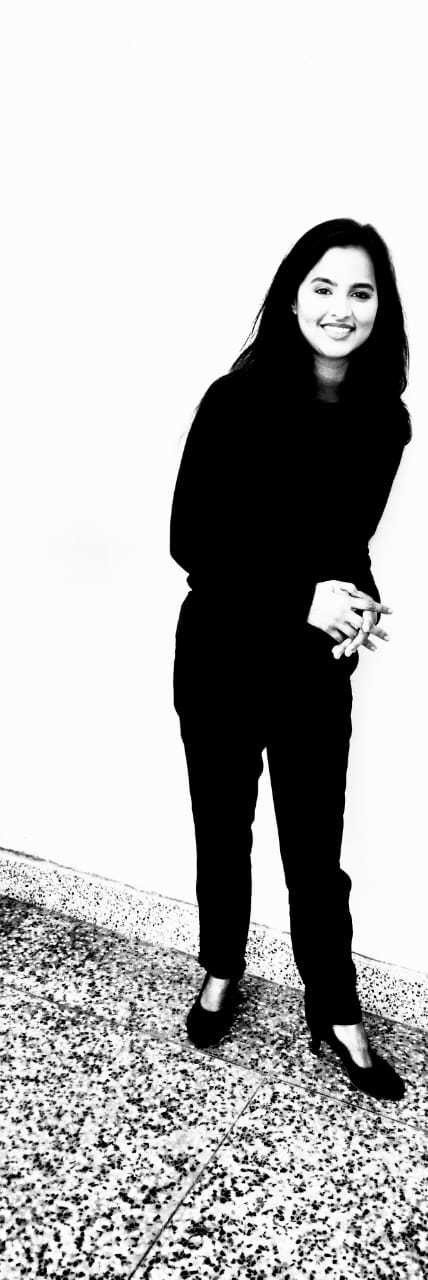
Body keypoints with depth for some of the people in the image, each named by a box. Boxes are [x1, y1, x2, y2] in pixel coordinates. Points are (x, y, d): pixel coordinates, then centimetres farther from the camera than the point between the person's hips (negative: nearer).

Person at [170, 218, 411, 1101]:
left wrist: (360, 605, -12)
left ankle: (336, 1013, 30)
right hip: (221, 655, -2)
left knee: (316, 848, 9)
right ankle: (221, 973, 40)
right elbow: (191, 543, -14)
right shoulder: (236, 401, -14)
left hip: (315, 665, 2)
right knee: (223, 832, 15)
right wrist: (302, 597, -23)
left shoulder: (383, 421, -2)